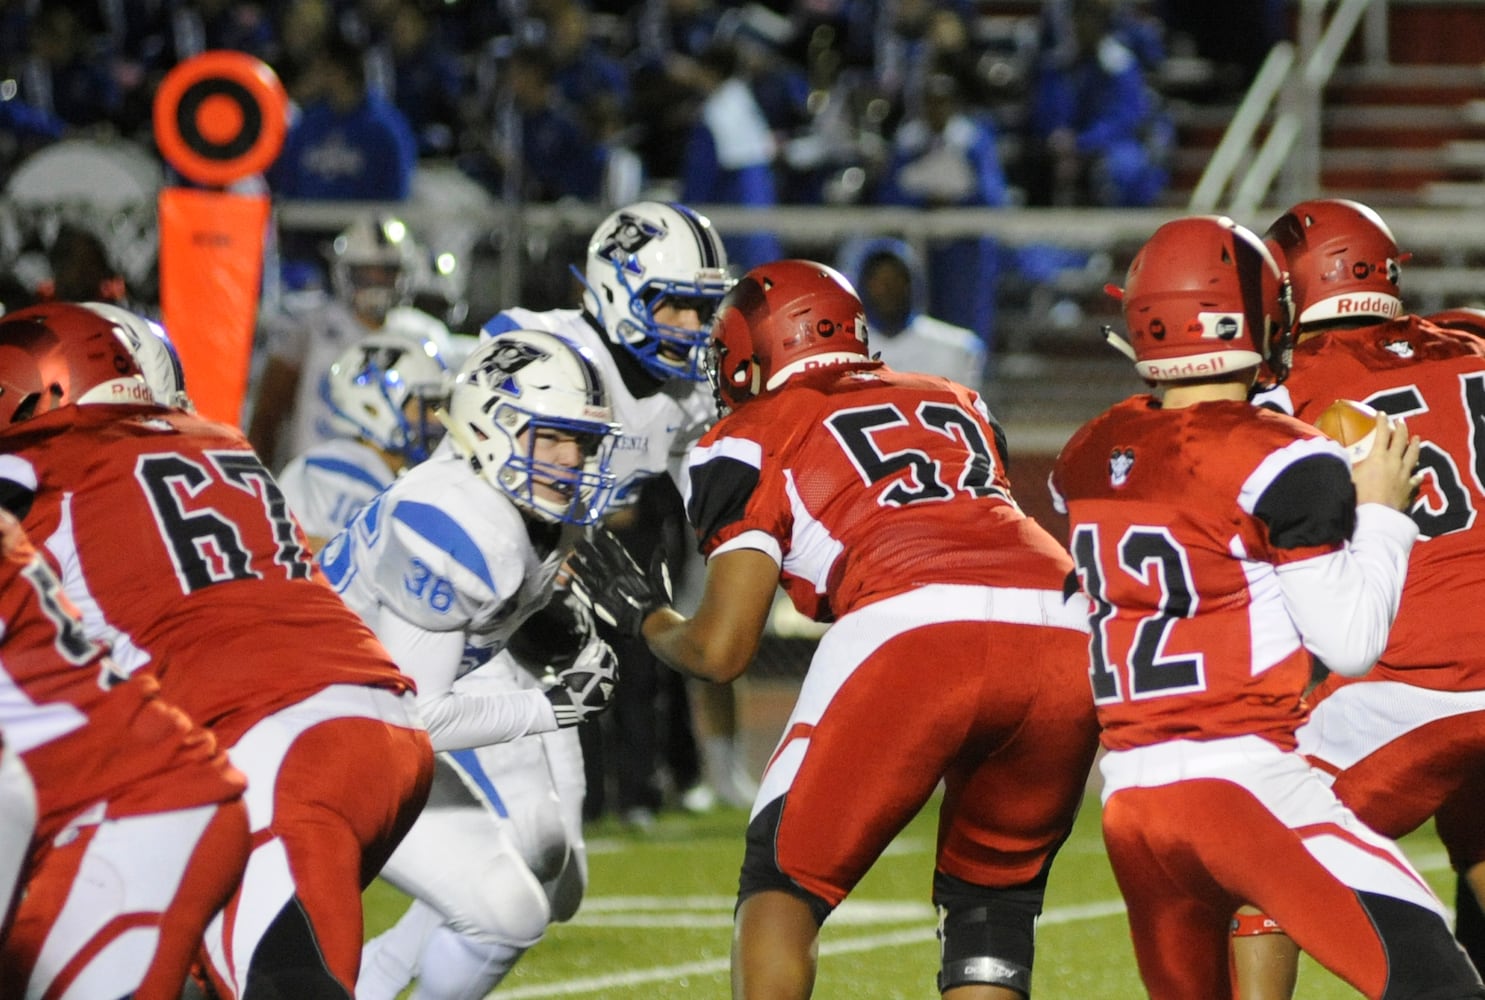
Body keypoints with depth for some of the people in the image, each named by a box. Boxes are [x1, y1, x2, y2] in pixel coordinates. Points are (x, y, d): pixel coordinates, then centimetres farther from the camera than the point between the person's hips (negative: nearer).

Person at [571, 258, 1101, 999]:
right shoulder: (958, 406, 32)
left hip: (914, 632, -4)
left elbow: (722, 651, 15)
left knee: (786, 878, 15)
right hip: (1065, 635, 4)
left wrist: (643, 616, 36)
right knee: (990, 902, 22)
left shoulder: (754, 439, 18)